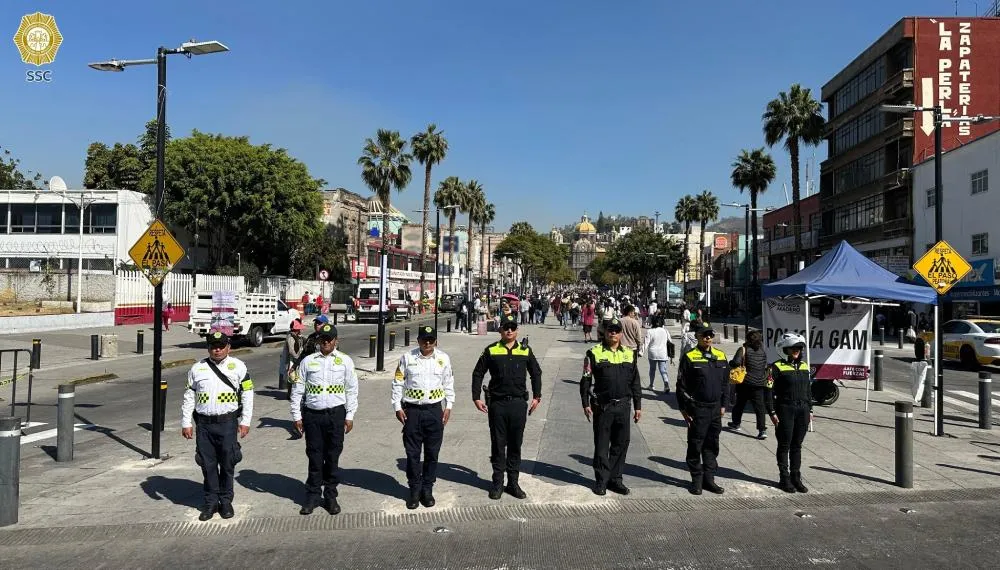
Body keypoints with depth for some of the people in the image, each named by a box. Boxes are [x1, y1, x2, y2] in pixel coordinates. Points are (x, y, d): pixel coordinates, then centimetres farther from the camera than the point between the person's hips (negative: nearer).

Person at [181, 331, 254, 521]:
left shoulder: (238, 366, 2)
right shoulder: (197, 368, 8)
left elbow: (247, 395, 2)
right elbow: (188, 398, 10)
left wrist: (245, 421, -2)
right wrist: (186, 423, 6)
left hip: (227, 422, -2)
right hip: (204, 423, 2)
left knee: (227, 463, 5)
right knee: (208, 464, 8)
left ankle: (226, 500, 20)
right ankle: (211, 502, 22)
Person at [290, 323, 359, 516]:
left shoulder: (345, 361, 2)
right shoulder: (307, 361, 3)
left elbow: (352, 390, 3)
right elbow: (297, 390, 5)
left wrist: (349, 416, 0)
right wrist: (297, 416, 2)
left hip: (336, 414, 0)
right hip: (312, 414, 0)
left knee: (333, 457, 8)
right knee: (315, 456, 7)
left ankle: (330, 496, 23)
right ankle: (312, 496, 22)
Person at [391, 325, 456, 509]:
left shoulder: (443, 358, 2)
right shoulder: (407, 358, -2)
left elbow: (449, 384, 9)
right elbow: (398, 383, 2)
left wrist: (448, 407, 6)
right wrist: (397, 407, -2)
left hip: (435, 411, 1)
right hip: (412, 411, -1)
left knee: (432, 453, 8)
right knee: (412, 453, 6)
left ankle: (427, 489, 22)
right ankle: (414, 490, 19)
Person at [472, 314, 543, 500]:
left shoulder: (526, 351, 4)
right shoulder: (491, 351, 0)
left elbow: (536, 373, 14)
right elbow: (478, 374, 5)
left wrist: (536, 397, 10)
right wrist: (477, 398, -1)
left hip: (519, 403, 1)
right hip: (497, 403, -1)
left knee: (515, 445, 9)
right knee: (498, 445, 7)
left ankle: (513, 483, 21)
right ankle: (498, 483, 19)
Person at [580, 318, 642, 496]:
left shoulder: (630, 354, 9)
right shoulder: (594, 353, -2)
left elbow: (635, 382, 13)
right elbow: (586, 380, -1)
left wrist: (638, 406, 11)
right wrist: (586, 403, -6)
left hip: (623, 406, 4)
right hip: (602, 406, -3)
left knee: (621, 444, 9)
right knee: (601, 445, 4)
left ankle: (615, 479, 21)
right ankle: (601, 480, 15)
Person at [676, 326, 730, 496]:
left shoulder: (721, 356, 10)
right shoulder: (690, 357, -7)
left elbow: (725, 383, 16)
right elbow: (682, 385, -6)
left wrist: (724, 405, 11)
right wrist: (684, 409, -8)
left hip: (715, 409, 5)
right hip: (697, 409, -5)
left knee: (712, 446, 11)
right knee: (695, 446, 3)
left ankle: (709, 479, 21)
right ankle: (696, 480, 13)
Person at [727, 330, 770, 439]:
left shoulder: (744, 349, -11)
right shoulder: (763, 351, 6)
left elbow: (736, 362, -22)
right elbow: (766, 367, 15)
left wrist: (730, 363, -4)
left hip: (745, 382, -3)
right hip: (759, 383, 3)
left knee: (740, 403, 15)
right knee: (759, 406, 2)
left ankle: (736, 424, 30)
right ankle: (762, 430, -6)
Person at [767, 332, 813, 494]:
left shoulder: (804, 367, 11)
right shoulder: (777, 367, -9)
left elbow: (808, 390, 18)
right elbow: (769, 391, -10)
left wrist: (809, 410, 14)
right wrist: (772, 412, -14)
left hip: (802, 410, 5)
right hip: (785, 410, -5)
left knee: (797, 446, 12)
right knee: (784, 446, 4)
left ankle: (796, 478, 21)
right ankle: (784, 479, 13)